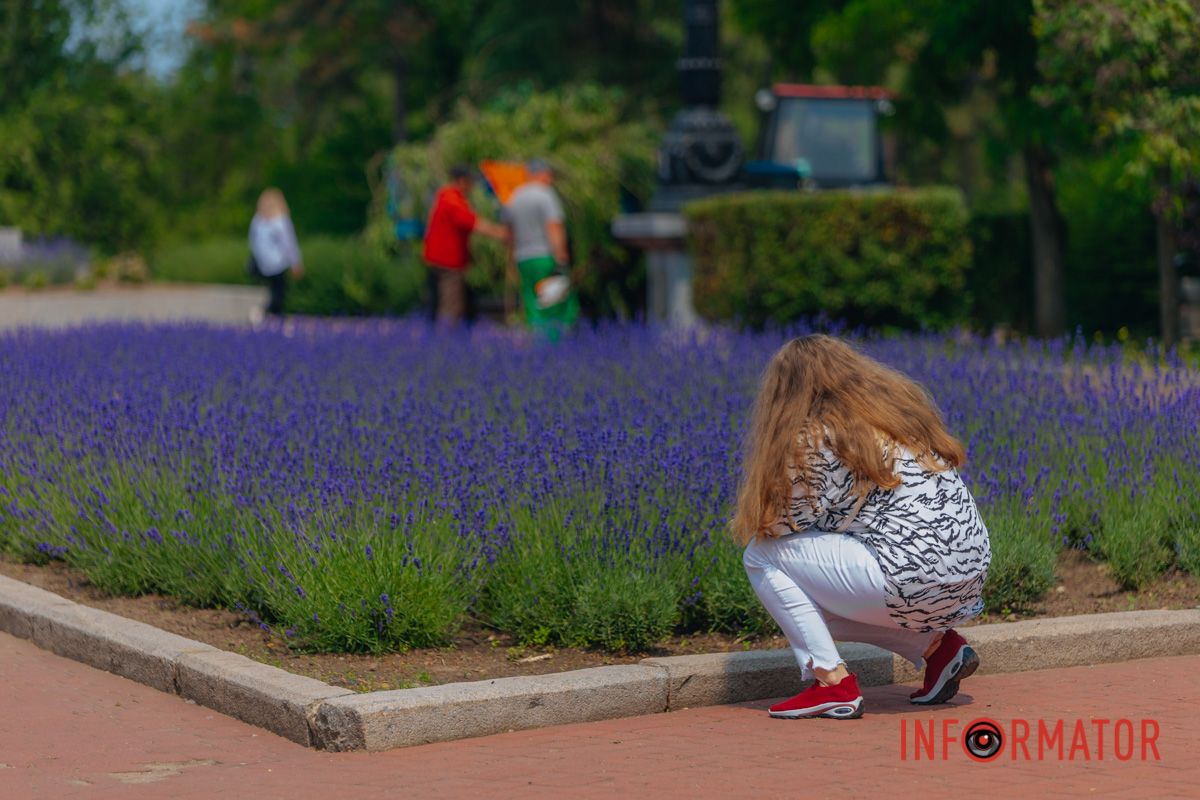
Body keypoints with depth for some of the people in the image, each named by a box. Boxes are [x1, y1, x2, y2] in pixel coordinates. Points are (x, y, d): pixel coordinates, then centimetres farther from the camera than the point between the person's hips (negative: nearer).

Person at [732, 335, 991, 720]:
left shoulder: (816, 436, -7)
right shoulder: (903, 403, 17)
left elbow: (785, 523, 0)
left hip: (911, 581, -8)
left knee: (761, 555, 2)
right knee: (815, 599, 26)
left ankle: (832, 683, -5)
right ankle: (937, 645, 14)